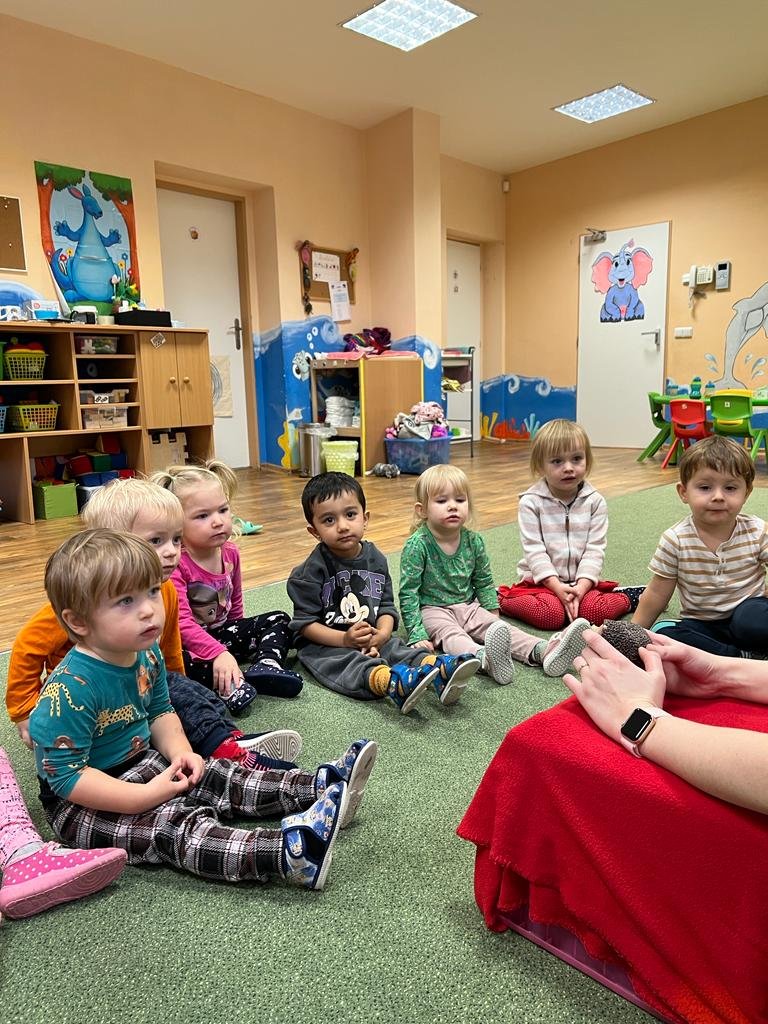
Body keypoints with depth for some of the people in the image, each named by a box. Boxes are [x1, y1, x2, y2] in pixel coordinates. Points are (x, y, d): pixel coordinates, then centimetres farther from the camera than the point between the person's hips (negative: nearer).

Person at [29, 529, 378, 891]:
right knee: (176, 824, -27)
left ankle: (321, 786, -6)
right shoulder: (70, 688, -29)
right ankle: (288, 853, -44)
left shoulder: (147, 654, -4)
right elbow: (66, 776, -26)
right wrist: (148, 795, -27)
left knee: (218, 778, -3)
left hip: (141, 765, 8)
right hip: (81, 804, -8)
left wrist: (180, 751, -7)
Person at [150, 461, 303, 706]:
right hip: (187, 642, -7)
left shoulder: (230, 553, -2)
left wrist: (240, 637, 14)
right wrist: (218, 653, -43)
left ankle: (266, 665, -26)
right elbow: (181, 623, -34)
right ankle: (230, 684, -39)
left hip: (223, 632, 7)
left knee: (280, 620, 0)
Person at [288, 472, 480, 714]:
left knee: (395, 648, -21)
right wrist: (344, 639, -23)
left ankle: (439, 669, -46)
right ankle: (393, 683, -60)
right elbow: (305, 623, -12)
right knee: (350, 663, -32)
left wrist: (382, 634, -17)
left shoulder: (375, 559, 2)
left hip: (369, 639, 5)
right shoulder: (313, 569, -13)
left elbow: (386, 606, 4)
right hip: (323, 644, -4)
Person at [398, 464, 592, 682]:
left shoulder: (473, 541, -1)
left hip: (468, 606, 5)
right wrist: (417, 635, -20)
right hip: (432, 609, -5)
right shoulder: (417, 545, -17)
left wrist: (493, 615, 10)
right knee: (450, 634, -33)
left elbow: (484, 582, 14)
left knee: (496, 626, -18)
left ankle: (544, 650, -40)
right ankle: (486, 659, -63)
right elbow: (408, 592, -15)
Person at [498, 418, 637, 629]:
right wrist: (558, 587, -22)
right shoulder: (531, 502, -8)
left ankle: (629, 596, 4)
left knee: (596, 611, -25)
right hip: (543, 580, -2)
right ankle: (498, 598, -7)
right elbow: (534, 551, -12)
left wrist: (581, 587, -20)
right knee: (550, 615, -29)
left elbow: (594, 549, -5)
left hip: (582, 580, 2)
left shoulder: (595, 501, -1)